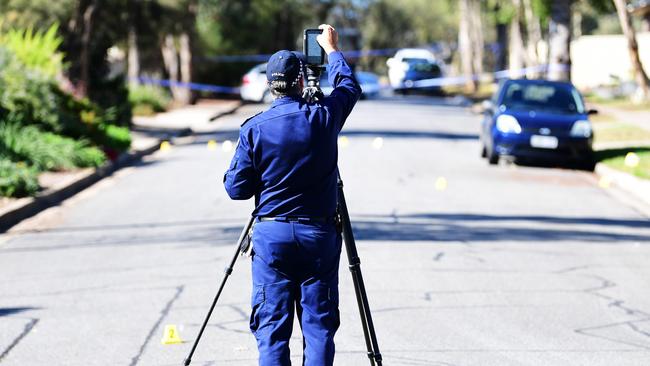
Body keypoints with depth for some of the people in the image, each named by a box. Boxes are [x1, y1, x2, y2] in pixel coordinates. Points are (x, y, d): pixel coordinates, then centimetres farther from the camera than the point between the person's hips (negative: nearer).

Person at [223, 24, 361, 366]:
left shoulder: (254, 127, -6)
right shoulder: (324, 116, -4)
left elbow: (237, 189, -3)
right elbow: (349, 87, 18)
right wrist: (332, 49, 32)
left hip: (271, 235, 0)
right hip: (319, 235, 1)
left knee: (271, 326, 2)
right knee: (319, 325, 4)